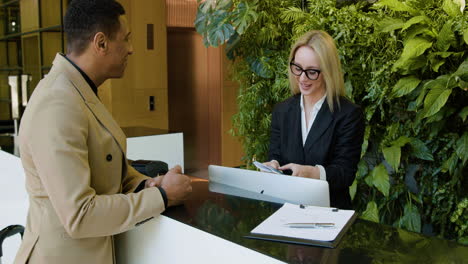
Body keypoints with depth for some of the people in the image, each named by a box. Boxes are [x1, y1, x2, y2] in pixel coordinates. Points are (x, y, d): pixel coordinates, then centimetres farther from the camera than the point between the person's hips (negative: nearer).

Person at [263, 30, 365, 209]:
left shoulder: (350, 115, -3)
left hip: (330, 208, -3)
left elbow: (346, 173, -6)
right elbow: (275, 156, 13)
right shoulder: (281, 111, 12)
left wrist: (313, 172, -24)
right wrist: (273, 166, -11)